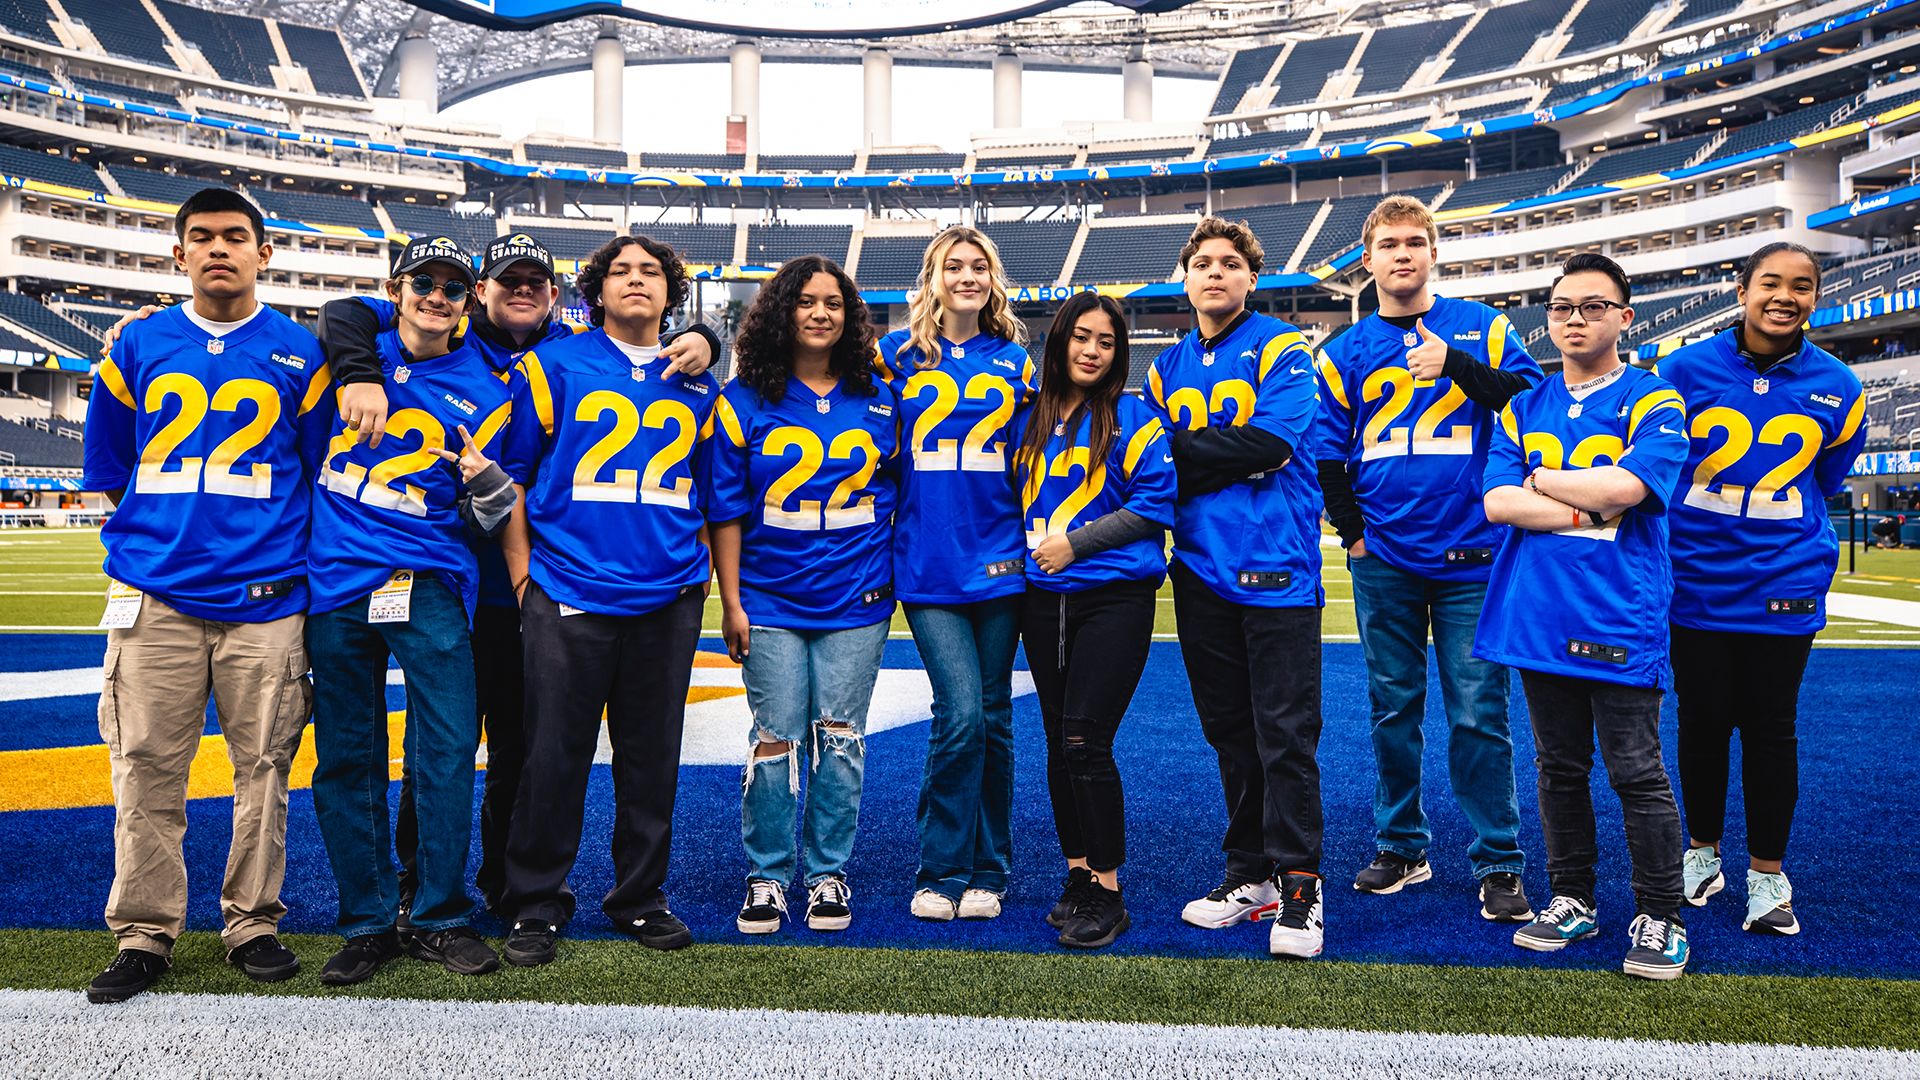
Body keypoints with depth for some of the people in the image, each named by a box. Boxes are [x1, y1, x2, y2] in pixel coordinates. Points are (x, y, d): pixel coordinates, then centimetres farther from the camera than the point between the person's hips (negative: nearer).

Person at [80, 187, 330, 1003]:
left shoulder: (299, 354, 6)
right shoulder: (138, 346, 11)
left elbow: (321, 473, 12)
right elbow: (108, 465, 19)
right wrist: (167, 524, 15)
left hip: (265, 599, -1)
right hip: (154, 598, 1)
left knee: (263, 767, 2)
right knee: (146, 768, 1)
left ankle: (253, 925, 15)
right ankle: (144, 934, 13)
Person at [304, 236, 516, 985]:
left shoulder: (483, 392, 7)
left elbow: (491, 520, 5)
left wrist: (485, 479, -14)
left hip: (428, 585, -1)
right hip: (335, 583, 2)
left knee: (448, 753, -6)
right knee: (345, 759, 5)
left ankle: (440, 918, 9)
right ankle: (368, 923, 17)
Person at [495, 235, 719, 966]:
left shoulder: (697, 385, 14)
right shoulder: (554, 367, 5)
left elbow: (717, 495, 18)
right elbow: (509, 474, 4)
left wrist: (705, 578, 13)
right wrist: (523, 576, 0)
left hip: (667, 602, 3)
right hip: (568, 597, -2)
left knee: (652, 755, 9)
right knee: (555, 754, 1)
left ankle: (640, 897, 24)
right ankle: (535, 905, 16)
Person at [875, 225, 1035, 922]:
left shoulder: (1013, 359, 11)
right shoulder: (897, 354, 7)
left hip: (998, 561, 2)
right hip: (926, 565, -2)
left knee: (991, 716, 7)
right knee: (960, 712, -12)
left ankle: (986, 872, 20)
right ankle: (941, 873, 5)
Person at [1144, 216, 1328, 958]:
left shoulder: (1280, 349, -1)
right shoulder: (1168, 366, 15)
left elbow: (1269, 442, -15)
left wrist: (1183, 449, -6)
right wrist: (1230, 462, -6)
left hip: (1276, 569, -5)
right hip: (1201, 569, 5)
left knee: (1284, 734, -4)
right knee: (1229, 732, 12)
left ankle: (1297, 884, 6)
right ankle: (1251, 873, 23)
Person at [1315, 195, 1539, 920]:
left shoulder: (1482, 329, 5)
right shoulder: (1345, 353, 8)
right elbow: (1325, 453, 10)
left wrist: (1457, 363, -15)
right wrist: (1353, 531, 2)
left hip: (1471, 555, -2)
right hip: (1384, 562, 2)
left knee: (1478, 715, -2)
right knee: (1393, 709, 10)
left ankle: (1498, 864, 9)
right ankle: (1400, 847, 24)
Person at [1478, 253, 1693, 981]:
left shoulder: (1652, 402, -1)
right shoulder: (1524, 408, 12)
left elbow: (1626, 485, -19)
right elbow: (1497, 501, -2)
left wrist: (1541, 478, -5)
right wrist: (1590, 511, -11)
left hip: (1619, 621, -4)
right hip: (1538, 617, 4)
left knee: (1636, 774, 0)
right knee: (1559, 769, 13)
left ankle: (1660, 918, 14)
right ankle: (1572, 900, 26)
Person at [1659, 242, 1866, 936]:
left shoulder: (1837, 387, 1)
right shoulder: (1685, 370, -5)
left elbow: (1824, 482, 16)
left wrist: (1771, 530, 14)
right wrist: (1706, 528, 9)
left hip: (1784, 585, 1)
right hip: (1695, 581, -1)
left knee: (1770, 728, 6)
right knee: (1703, 720, 9)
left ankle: (1767, 873, 20)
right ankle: (1702, 851, 28)